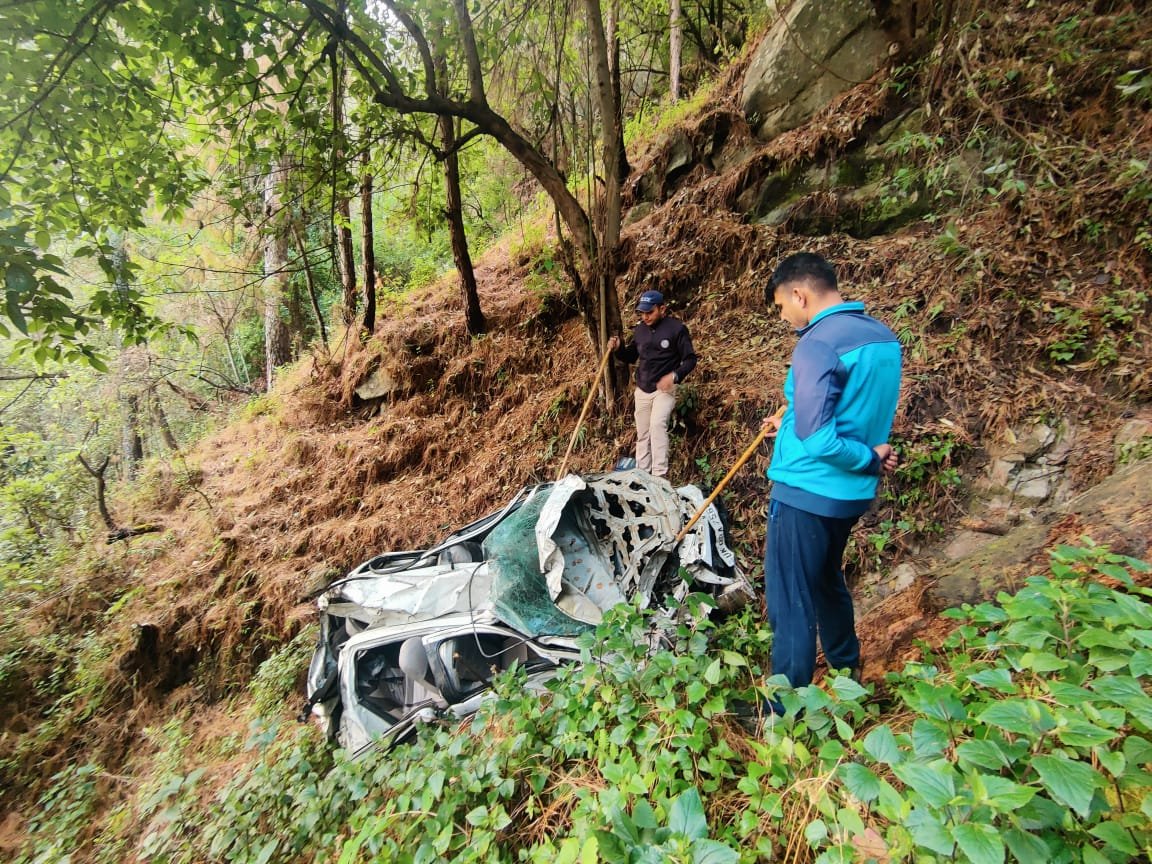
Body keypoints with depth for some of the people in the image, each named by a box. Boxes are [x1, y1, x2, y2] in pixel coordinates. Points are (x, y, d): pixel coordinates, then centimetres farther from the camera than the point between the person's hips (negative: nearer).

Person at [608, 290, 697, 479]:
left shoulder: (676, 328, -9)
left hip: (664, 389, -6)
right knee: (642, 433, 9)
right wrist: (618, 349, -3)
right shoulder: (640, 329, 7)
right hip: (642, 390, 6)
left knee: (657, 424, -25)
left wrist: (674, 376, -23)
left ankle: (660, 474, -21)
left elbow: (690, 359, -7)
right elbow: (631, 357, 18)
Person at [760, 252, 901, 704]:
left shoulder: (818, 343, -20)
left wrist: (870, 460, -11)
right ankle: (848, 673, 48)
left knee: (791, 603, 4)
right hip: (852, 493, 9)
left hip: (808, 493, -9)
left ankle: (786, 713, 19)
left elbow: (817, 440, -27)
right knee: (827, 582, 27)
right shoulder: (883, 337, 7)